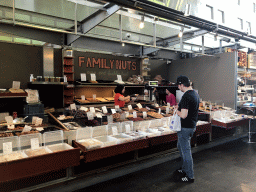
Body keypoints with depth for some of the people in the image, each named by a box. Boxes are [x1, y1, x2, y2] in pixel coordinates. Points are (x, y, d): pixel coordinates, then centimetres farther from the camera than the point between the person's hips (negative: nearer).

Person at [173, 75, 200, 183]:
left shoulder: (186, 96, -24)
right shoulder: (195, 93, 7)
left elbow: (183, 115, -28)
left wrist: (177, 110, -11)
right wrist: (180, 107, 12)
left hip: (185, 127, -10)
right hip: (192, 125, 10)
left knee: (185, 150, 3)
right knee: (181, 146, 24)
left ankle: (190, 176, 17)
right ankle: (184, 169, 38)